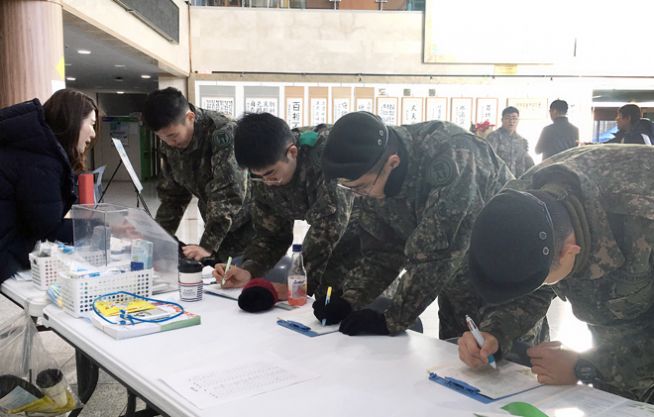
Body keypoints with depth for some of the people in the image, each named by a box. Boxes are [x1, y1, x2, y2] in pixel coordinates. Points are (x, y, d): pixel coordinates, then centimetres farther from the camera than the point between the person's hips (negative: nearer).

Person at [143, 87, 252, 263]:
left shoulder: (222, 134, -26)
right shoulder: (170, 145, -3)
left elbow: (227, 195, -29)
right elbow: (171, 194, 6)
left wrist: (207, 245, -30)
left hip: (247, 221, -6)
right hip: (218, 226, 6)